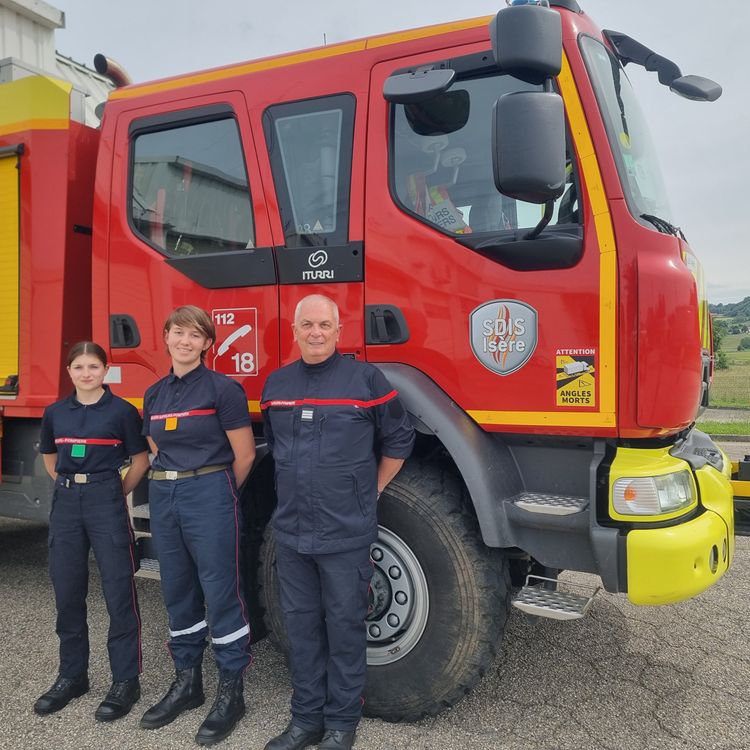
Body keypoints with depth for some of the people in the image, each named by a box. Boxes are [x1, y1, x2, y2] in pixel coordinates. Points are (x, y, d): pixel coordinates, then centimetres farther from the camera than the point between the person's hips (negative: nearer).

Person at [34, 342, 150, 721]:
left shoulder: (121, 411, -4)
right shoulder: (55, 413, 8)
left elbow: (140, 459, 2)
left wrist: (115, 493, 3)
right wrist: (69, 487, 13)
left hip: (106, 504, -4)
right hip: (66, 504, 5)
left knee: (118, 592, -2)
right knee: (67, 593, 10)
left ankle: (125, 681, 9)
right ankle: (72, 675, 26)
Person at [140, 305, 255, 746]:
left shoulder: (222, 388, -9)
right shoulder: (155, 394, 11)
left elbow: (244, 455, -7)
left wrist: (216, 494, 5)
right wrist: (169, 487, 12)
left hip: (209, 496, -6)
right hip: (164, 498, 7)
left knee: (221, 593, 0)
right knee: (178, 592, 15)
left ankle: (232, 692, 13)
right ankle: (187, 682, 30)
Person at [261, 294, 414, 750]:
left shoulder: (366, 379, -6)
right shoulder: (276, 384, 7)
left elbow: (399, 439, 2)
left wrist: (371, 491, 5)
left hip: (346, 532, -4)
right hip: (291, 531, 5)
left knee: (345, 626, 6)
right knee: (301, 626, 14)